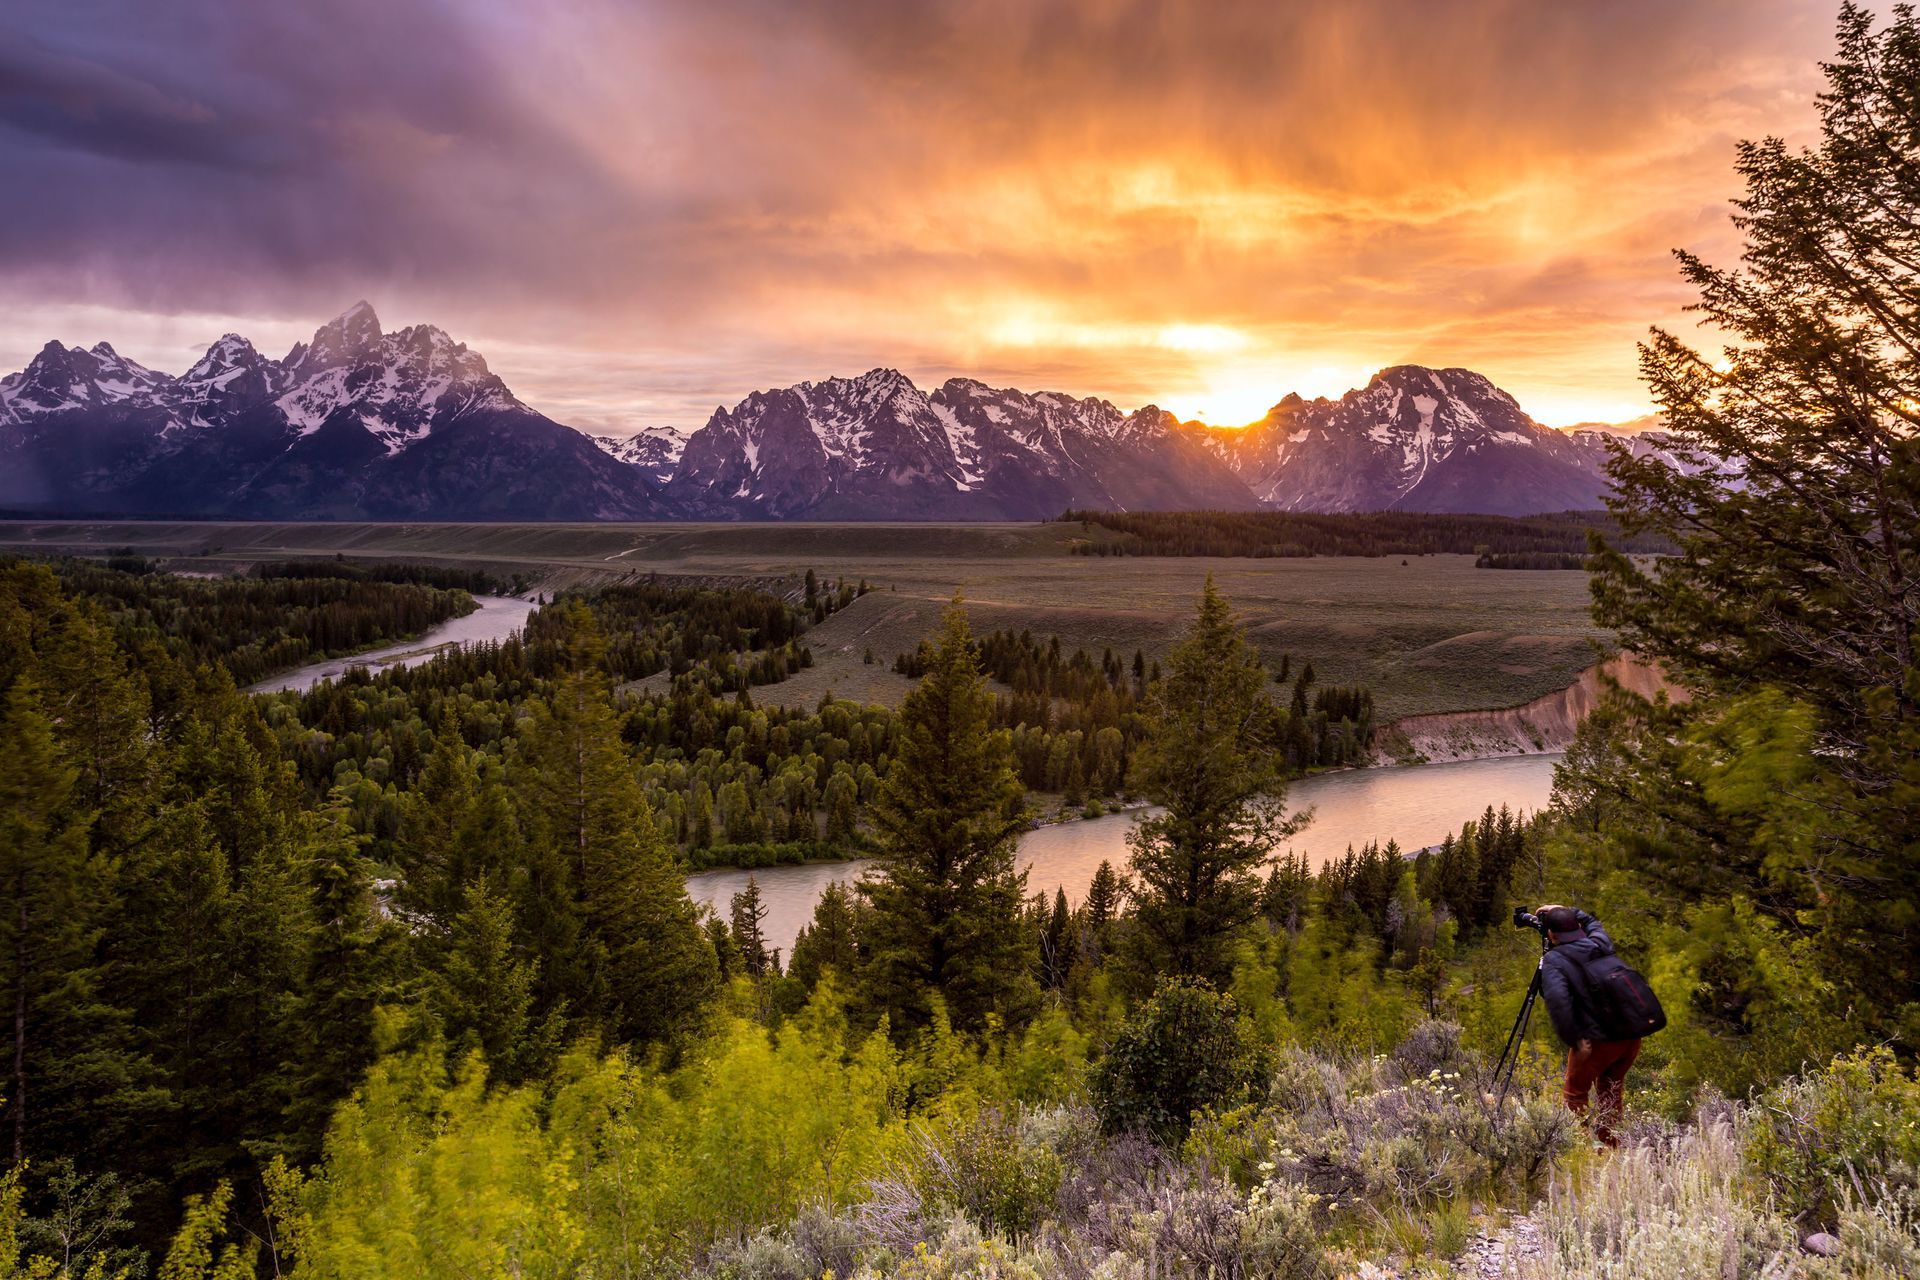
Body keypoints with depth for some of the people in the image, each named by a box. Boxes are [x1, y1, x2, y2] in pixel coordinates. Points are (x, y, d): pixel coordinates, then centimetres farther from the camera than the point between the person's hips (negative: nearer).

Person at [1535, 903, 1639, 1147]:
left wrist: (1573, 1040, -16)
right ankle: (1611, 1148, 30)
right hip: (1631, 1037, 6)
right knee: (1611, 1090, 24)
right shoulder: (1600, 944, 8)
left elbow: (1557, 1000, -25)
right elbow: (1593, 924, 33)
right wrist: (1567, 911, 30)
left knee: (1575, 1096, 12)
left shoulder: (1553, 961, -9)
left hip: (1597, 1041, -6)